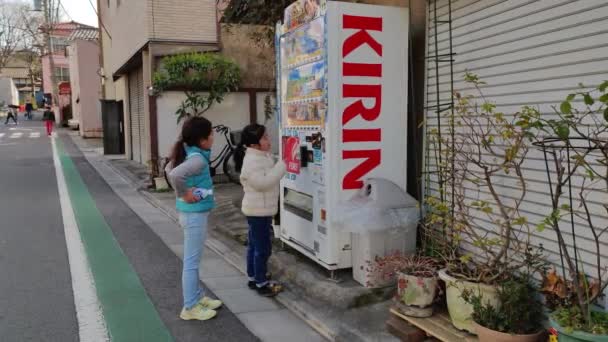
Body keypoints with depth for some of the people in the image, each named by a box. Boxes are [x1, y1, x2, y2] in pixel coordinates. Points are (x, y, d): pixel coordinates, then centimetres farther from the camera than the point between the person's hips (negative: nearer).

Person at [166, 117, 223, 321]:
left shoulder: (190, 154, 5)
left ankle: (198, 297, 33)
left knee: (193, 259, 19)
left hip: (194, 212, 10)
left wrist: (182, 191, 10)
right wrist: (183, 194, -23)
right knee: (192, 261, 1)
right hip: (195, 214, -10)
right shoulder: (197, 159, -22)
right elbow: (175, 174, -39)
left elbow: (169, 169, 20)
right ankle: (190, 307, 13)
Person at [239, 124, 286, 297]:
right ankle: (261, 283, 7)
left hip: (261, 209, 10)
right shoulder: (252, 161, -22)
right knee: (263, 248, -3)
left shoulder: (263, 156, 10)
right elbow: (263, 182, -30)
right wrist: (282, 166, -27)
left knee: (254, 246, 18)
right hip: (258, 211, -10)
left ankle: (253, 278, 29)